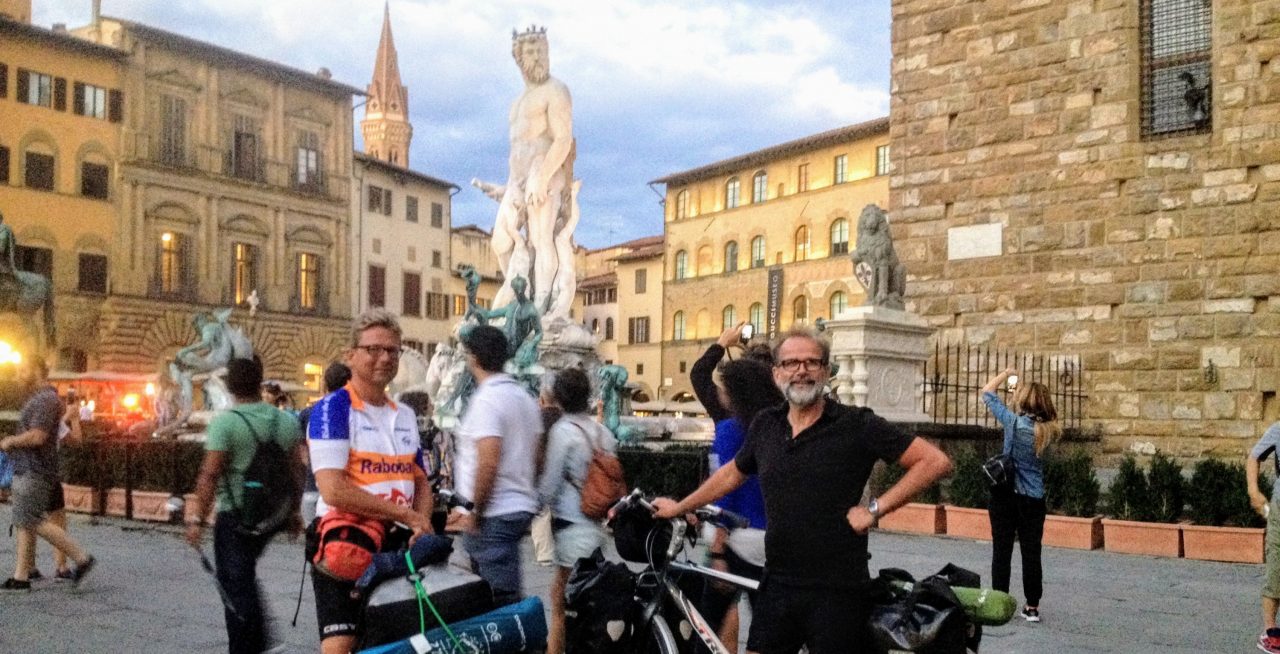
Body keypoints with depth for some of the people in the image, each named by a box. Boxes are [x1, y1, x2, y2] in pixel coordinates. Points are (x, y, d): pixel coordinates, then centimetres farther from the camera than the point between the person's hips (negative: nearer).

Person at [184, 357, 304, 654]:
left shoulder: (224, 422, -12)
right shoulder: (286, 421, 3)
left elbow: (210, 475, -15)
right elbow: (296, 470, 7)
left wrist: (198, 519, -9)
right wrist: (295, 512, 15)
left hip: (235, 516, -6)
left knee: (235, 585, 4)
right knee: (246, 577, 23)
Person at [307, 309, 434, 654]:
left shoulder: (405, 416, 15)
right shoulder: (332, 408, -9)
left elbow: (421, 482, 18)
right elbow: (334, 491, -19)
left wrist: (422, 524, -4)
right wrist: (407, 515, -16)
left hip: (397, 547, 7)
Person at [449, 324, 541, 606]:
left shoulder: (486, 400, -15)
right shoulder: (523, 396, 12)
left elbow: (488, 462, -23)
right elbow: (535, 456, 17)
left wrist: (475, 513, -14)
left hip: (494, 516, -9)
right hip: (521, 507, 9)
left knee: (502, 601, -8)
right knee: (508, 594, 19)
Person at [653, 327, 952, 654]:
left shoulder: (857, 425, -9)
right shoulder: (764, 425, 6)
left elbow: (936, 461, -10)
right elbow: (733, 472, 24)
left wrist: (875, 508, -14)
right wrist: (679, 507, 30)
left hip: (837, 592, -4)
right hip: (777, 587, 5)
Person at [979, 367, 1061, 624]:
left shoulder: (1014, 421, -12)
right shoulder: (1048, 429, -2)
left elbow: (986, 392, -3)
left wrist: (1007, 374, 11)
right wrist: (1022, 386, 11)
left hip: (1006, 494, -3)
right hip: (1034, 499, 3)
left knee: (1002, 551, 3)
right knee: (1031, 553, 8)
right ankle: (1032, 607, 12)